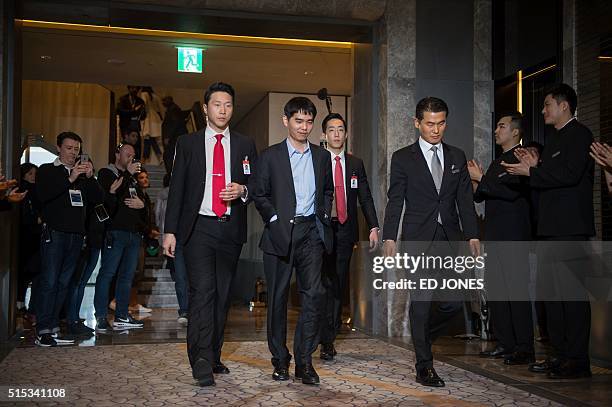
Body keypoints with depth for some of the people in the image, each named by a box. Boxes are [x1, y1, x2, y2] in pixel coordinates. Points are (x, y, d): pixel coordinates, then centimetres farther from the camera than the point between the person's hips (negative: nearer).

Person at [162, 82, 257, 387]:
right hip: (198, 227, -2)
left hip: (231, 229, 3)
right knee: (202, 291, -14)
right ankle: (201, 361, -14)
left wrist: (242, 190, -9)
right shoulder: (187, 144, 8)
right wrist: (170, 230, -3)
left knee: (222, 295, 7)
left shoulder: (245, 145, 12)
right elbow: (176, 189, 4)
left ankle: (213, 356, 18)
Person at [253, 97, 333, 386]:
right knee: (278, 297, 4)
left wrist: (324, 217, 8)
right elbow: (260, 196, 3)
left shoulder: (322, 156, 14)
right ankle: (280, 360, 15)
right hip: (280, 232, -2)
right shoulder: (270, 156, 4)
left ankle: (304, 361, -1)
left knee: (314, 293, -9)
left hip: (311, 232, 2)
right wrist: (276, 220, -8)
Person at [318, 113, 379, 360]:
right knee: (325, 284, -8)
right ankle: (327, 341, -1)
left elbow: (365, 198, 11)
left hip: (345, 230, 4)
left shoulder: (356, 164, 13)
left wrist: (373, 227, 0)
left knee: (339, 285, 6)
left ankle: (328, 339, 14)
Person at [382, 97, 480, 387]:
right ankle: (424, 366, 7)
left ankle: (423, 334, 29)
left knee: (454, 301, 1)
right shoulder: (403, 158, 4)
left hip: (450, 238, 4)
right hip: (418, 238, -3)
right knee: (421, 300, -3)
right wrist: (389, 238, -7)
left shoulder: (457, 157, 13)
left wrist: (473, 235, 3)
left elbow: (465, 200, 12)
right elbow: (395, 201, 1)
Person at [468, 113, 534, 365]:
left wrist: (481, 178, -18)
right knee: (495, 290, 9)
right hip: (495, 235, 9)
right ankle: (505, 344, 17)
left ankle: (525, 348, -3)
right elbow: (481, 196, 20)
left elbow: (512, 191, -20)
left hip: (513, 236, -9)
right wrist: (472, 180, 4)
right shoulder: (497, 163, 21)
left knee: (517, 290, -8)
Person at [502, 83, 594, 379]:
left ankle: (578, 360, -1)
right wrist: (534, 167, 7)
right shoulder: (555, 139, 22)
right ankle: (560, 354, 19)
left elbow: (570, 174, -20)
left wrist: (531, 172, -14)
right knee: (551, 291, 12)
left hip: (570, 227, -10)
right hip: (551, 227, 10)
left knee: (572, 291, -7)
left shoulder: (579, 134, -7)